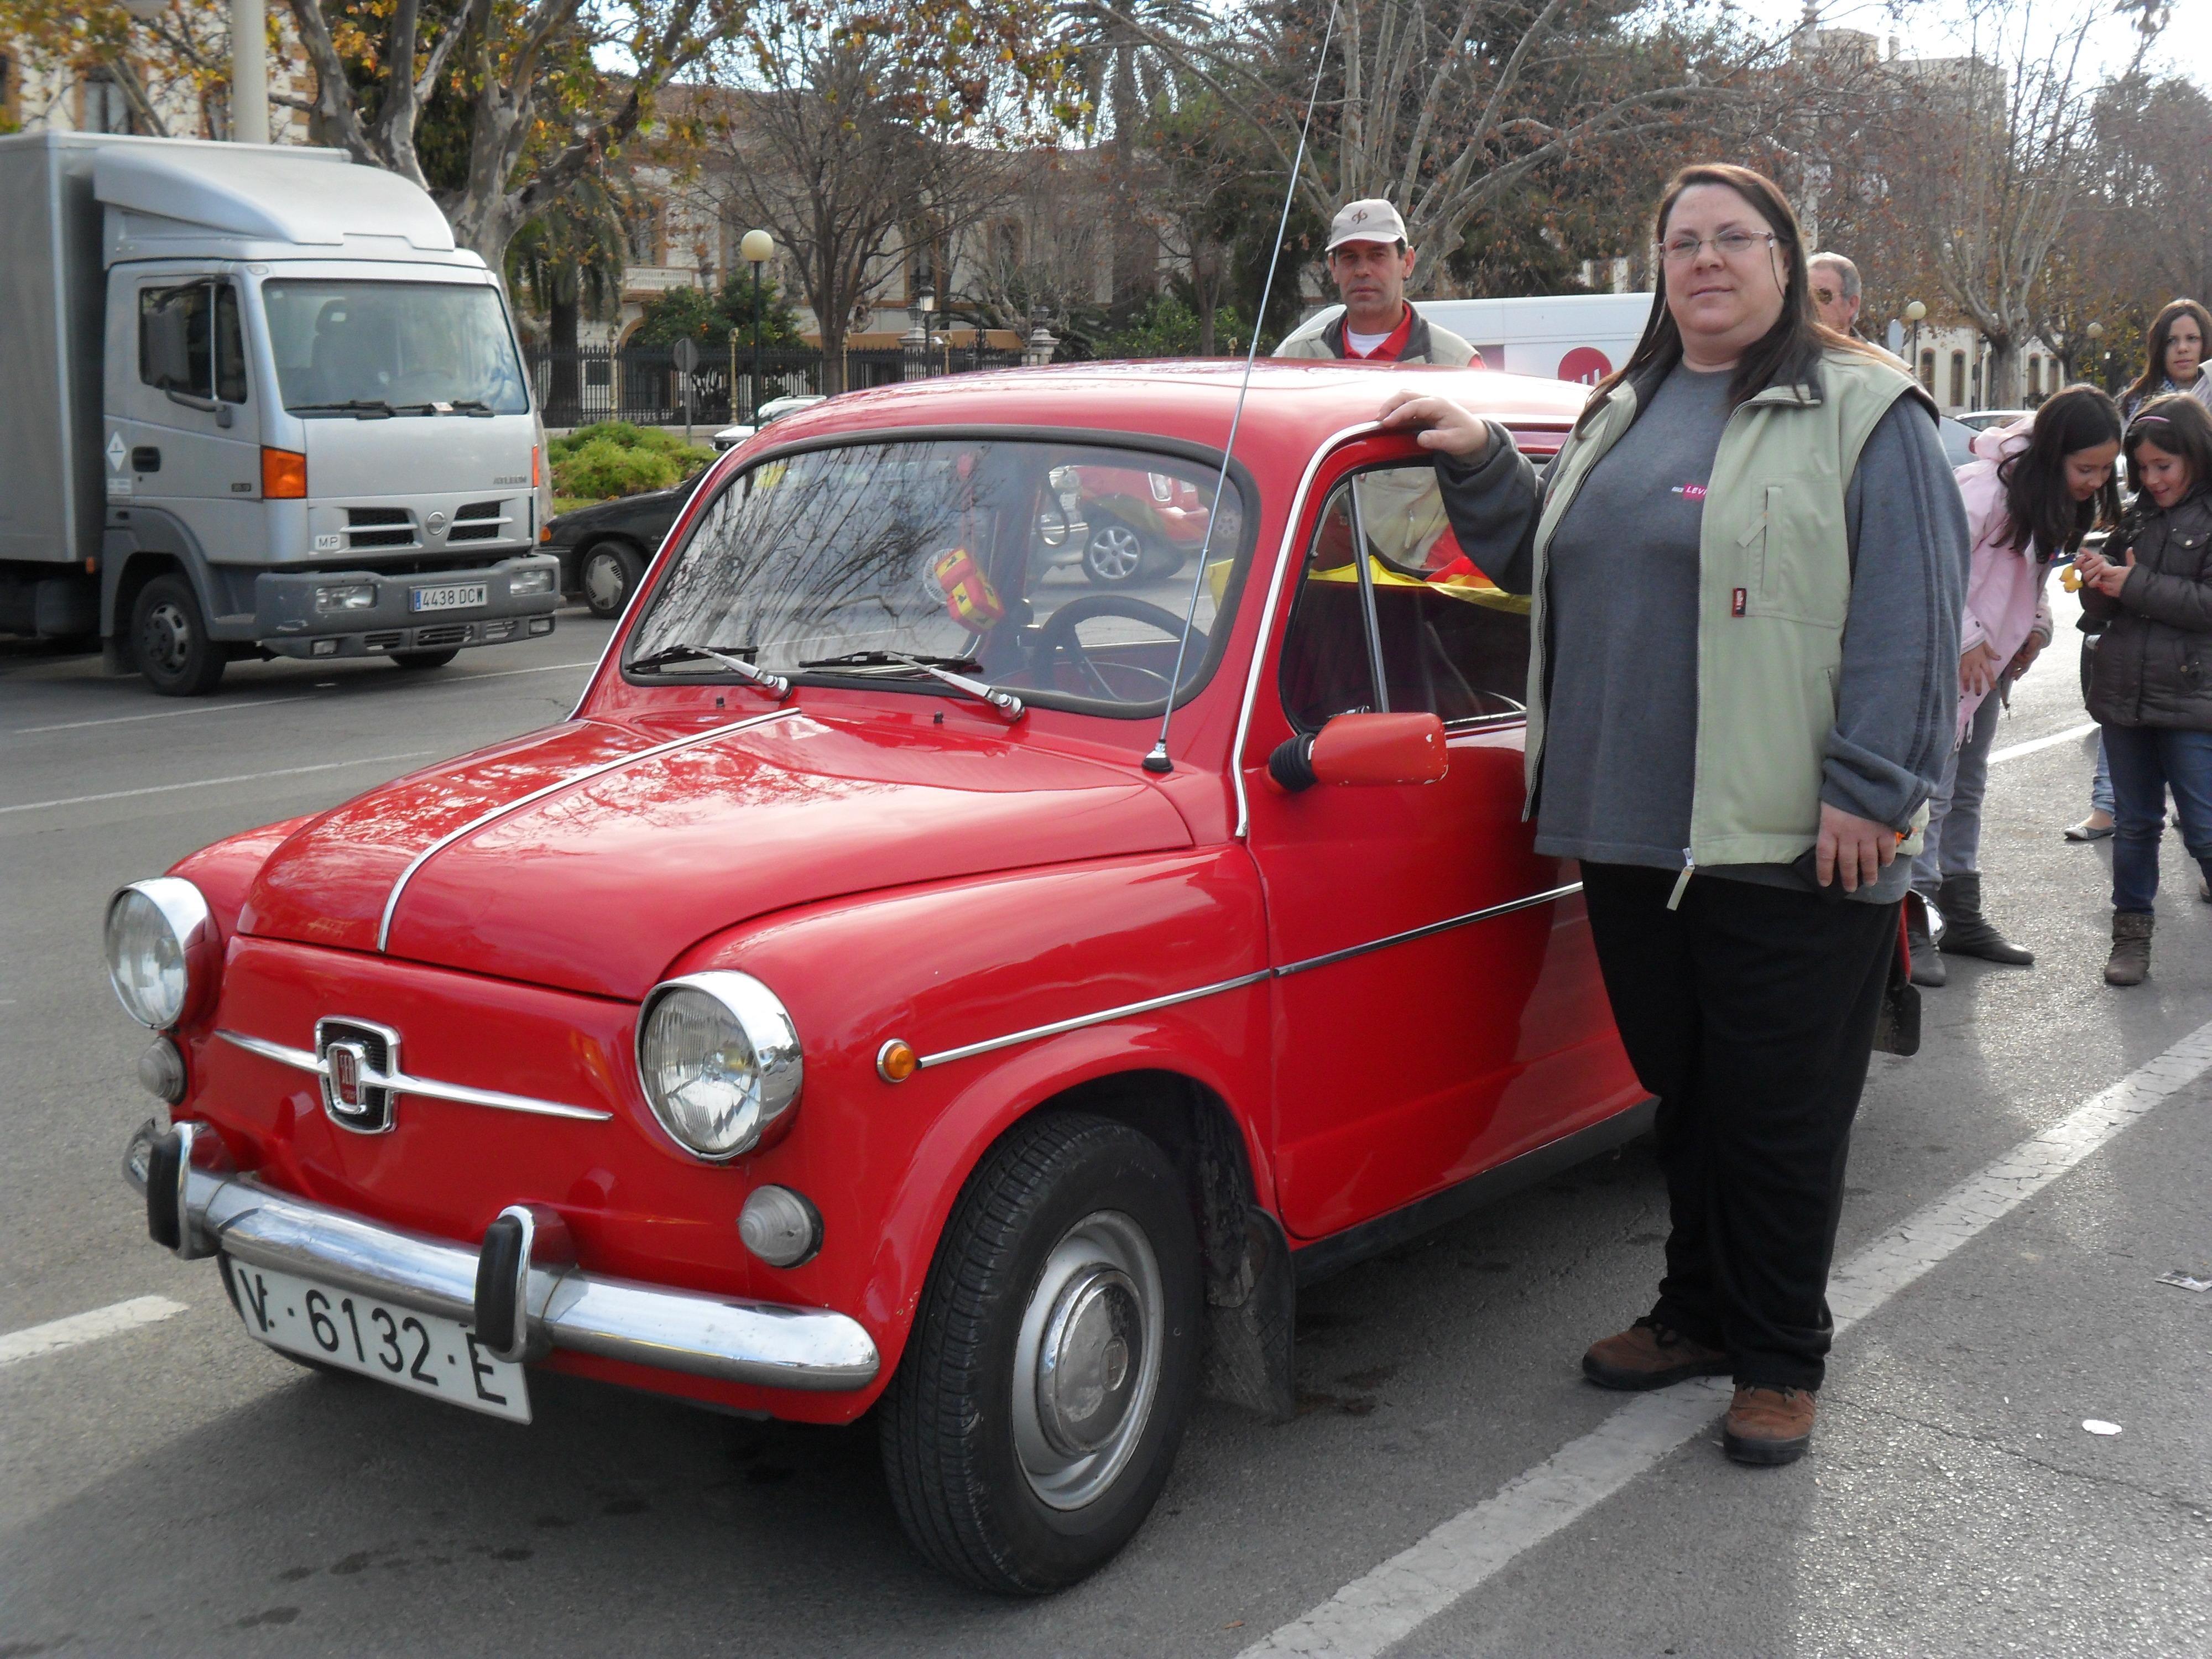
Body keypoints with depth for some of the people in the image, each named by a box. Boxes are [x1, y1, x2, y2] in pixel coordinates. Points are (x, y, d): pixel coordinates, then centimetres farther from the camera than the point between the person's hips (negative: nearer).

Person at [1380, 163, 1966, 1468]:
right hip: (1630, 831, 6)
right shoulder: (1624, 415, 17)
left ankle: (1781, 1362, 18)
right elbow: (1543, 564, 24)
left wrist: (1871, 793, -17)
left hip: (1791, 845, -6)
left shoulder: (1864, 413, -3)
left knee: (1781, 1112, 3)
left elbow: (1912, 616, -10)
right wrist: (1480, 463, 9)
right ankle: (1699, 1313, 33)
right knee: (1682, 1089, 17)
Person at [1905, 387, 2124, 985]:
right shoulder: (1985, 488, -24)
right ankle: (1911, 926, -1)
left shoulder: (2065, 502, 4)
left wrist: (2038, 627, 2)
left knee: (1969, 790, 16)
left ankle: (1963, 918, 26)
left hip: (1990, 661, 9)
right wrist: (1966, 640, -22)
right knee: (1934, 793, -7)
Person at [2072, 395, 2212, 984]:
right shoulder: (2137, 517, 10)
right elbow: (2106, 606, 14)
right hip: (2124, 693, 6)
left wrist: (2136, 585, -16)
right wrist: (2098, 583, -8)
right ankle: (2131, 934, 23)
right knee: (2134, 823, 14)